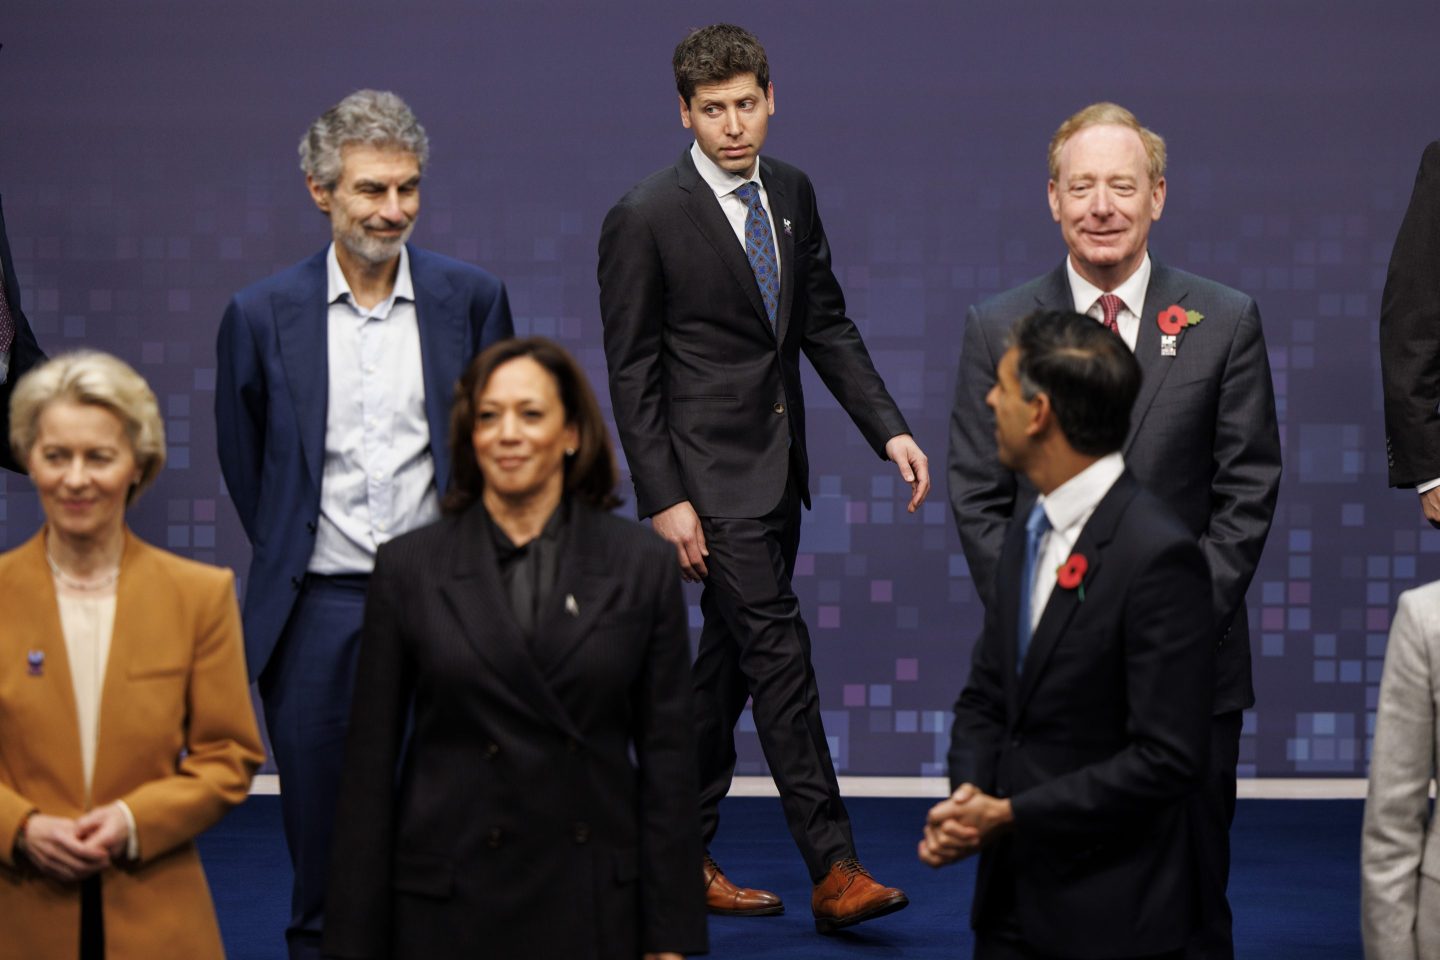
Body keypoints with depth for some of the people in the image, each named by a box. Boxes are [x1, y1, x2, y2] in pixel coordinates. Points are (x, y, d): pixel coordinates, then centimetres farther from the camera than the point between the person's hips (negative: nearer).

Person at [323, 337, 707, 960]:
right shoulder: (408, 568, 0)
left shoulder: (640, 564, 1)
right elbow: (370, 762, 1)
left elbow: (667, 754, 1)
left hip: (594, 907, 0)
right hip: (449, 907, 0)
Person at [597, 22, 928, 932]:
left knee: (729, 660, 12)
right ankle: (833, 869, -5)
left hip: (777, 467, 7)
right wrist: (664, 499, -14)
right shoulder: (646, 219, -11)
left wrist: (890, 428, 2)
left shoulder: (793, 193, 7)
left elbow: (827, 323, 13)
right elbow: (631, 372, -10)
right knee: (778, 648, -9)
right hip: (709, 472, -7)